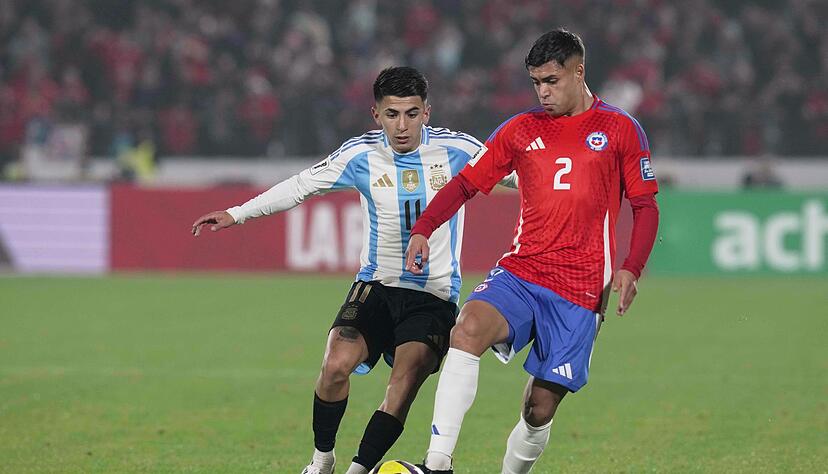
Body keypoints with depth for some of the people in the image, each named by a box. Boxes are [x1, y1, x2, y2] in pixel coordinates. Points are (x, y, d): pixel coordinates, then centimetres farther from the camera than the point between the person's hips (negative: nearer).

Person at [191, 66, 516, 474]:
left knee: (403, 387, -20)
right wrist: (236, 214, 6)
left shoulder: (457, 150, -7)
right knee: (336, 365, -19)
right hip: (376, 285, 1)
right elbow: (301, 186, 8)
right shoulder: (362, 154, -2)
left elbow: (515, 176, 6)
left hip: (435, 295, -1)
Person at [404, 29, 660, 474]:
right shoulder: (521, 129, 10)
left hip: (580, 291, -1)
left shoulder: (620, 130, 4)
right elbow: (465, 183, 11)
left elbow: (645, 206, 6)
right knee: (469, 327, -30)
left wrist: (630, 269, -9)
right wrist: (423, 229, -6)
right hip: (520, 273, 1)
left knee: (539, 409, -4)